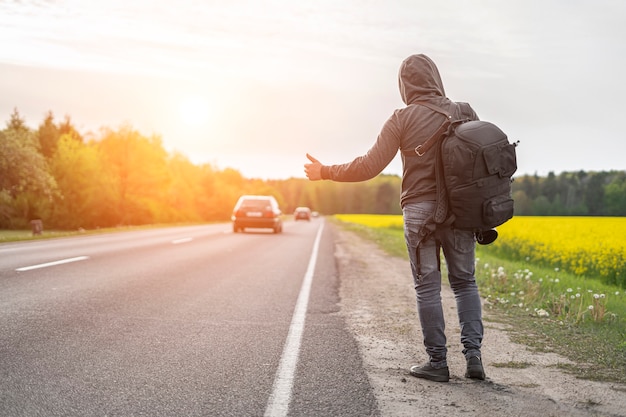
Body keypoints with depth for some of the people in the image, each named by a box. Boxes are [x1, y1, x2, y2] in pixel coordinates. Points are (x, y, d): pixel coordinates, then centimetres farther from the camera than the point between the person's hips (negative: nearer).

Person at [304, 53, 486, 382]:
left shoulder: (402, 119, -5)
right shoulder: (464, 113, 3)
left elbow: (370, 166, -9)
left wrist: (325, 172, 1)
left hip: (419, 212, -3)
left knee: (427, 286, 5)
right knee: (464, 282, 13)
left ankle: (437, 362, 9)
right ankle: (473, 355, 6)